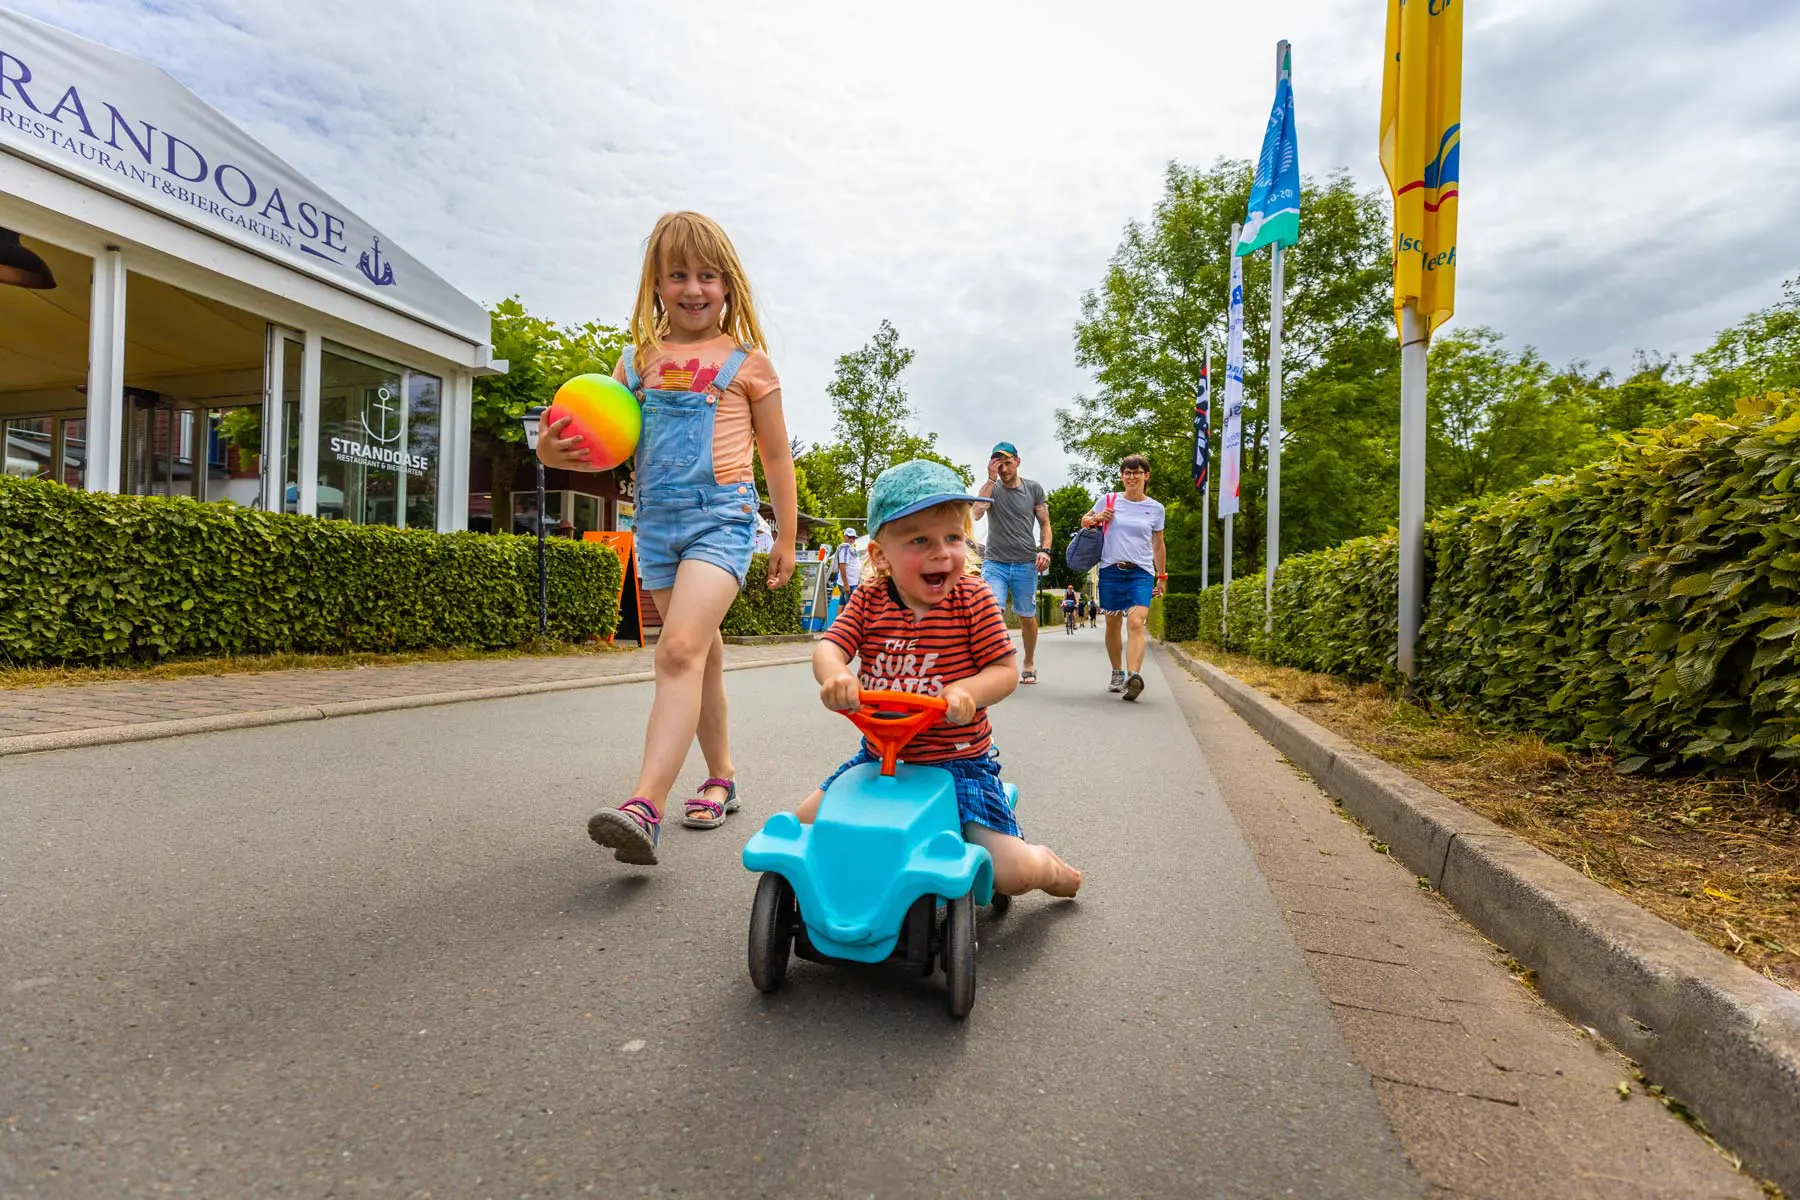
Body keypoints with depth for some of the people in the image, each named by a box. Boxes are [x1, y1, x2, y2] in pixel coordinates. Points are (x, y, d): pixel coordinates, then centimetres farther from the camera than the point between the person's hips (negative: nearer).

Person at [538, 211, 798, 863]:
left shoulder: (747, 361, 6)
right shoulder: (637, 361, 14)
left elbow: (776, 455, 10)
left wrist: (787, 538, 10)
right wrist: (557, 452, -7)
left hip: (721, 517, -4)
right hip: (656, 521, 5)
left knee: (680, 650, -22)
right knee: (703, 655, 12)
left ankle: (645, 806, -28)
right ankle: (721, 776, 26)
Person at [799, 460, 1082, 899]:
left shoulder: (973, 598, -10)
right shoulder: (869, 601, -3)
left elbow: (1005, 671, -10)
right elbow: (828, 648, -13)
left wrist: (966, 691, -32)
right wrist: (835, 675, -37)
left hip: (959, 761, -3)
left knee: (1011, 873, -13)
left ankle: (1044, 865, 26)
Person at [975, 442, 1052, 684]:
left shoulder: (1033, 488, 8)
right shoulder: (991, 488, 5)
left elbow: (1045, 523, 10)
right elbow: (976, 513, -14)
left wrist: (1045, 550, -7)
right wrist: (991, 479, -12)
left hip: (1026, 564, 1)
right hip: (994, 562, -1)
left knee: (1027, 617, 9)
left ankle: (1029, 663, 28)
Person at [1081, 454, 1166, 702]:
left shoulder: (1155, 508, 7)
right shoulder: (1109, 502, 6)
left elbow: (1158, 546, 15)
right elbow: (1084, 521, 19)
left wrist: (1161, 577, 15)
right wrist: (1095, 519, -3)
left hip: (1141, 573, -1)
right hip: (1110, 570, 1)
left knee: (1136, 623, -20)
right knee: (1113, 624, 9)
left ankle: (1133, 676, -35)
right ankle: (1117, 674, 26)